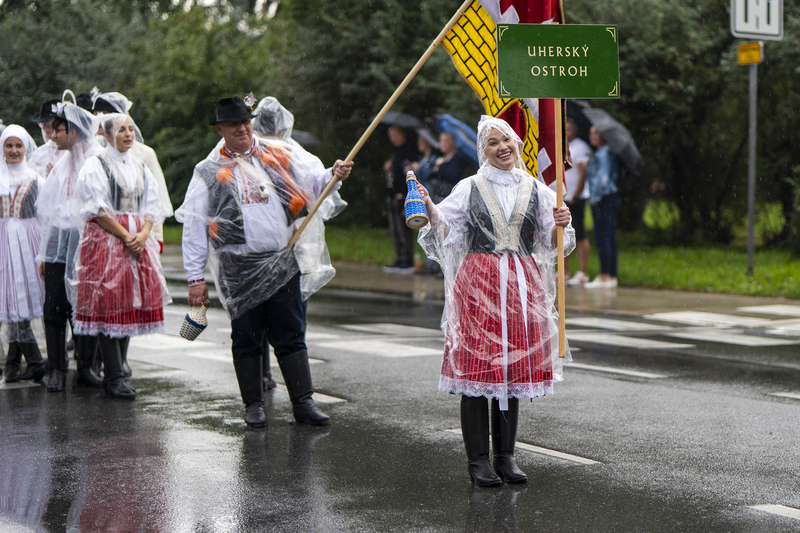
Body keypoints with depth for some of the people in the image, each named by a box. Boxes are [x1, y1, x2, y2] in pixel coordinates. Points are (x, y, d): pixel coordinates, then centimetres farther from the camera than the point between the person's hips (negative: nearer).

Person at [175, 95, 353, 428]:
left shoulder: (280, 155, 9)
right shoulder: (209, 172, 5)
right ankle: (253, 404, 17)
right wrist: (195, 277, -1)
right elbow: (194, 226, 3)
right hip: (238, 270, -1)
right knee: (246, 337, 6)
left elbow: (314, 179, 9)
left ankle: (303, 402, 9)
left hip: (281, 264, 1)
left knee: (290, 335, 4)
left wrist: (333, 174, -16)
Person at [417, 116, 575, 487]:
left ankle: (506, 456, 14)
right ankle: (477, 459, 2)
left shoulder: (536, 190, 10)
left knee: (514, 368, 5)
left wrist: (560, 226, -8)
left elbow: (553, 245, 12)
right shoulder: (469, 189, 5)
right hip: (479, 284, -2)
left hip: (521, 286, 3)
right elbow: (448, 240, 3)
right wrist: (432, 215, -13)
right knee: (477, 366, -5)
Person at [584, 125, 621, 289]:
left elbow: (603, 177, -17)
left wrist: (595, 198, -15)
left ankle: (605, 277, -11)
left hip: (604, 199, -10)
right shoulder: (601, 153, 19)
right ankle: (612, 277, 11)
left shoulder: (604, 153, -11)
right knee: (609, 239, 9)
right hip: (609, 198, 10)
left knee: (602, 238, -10)